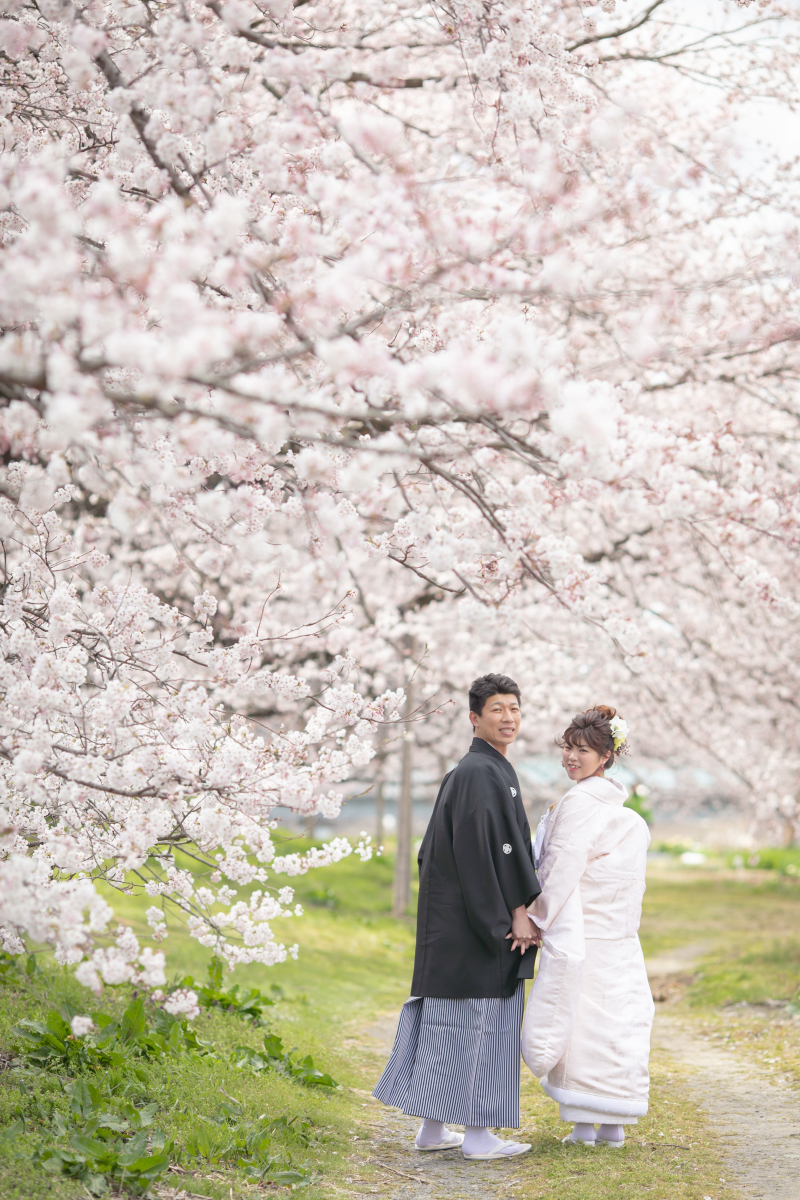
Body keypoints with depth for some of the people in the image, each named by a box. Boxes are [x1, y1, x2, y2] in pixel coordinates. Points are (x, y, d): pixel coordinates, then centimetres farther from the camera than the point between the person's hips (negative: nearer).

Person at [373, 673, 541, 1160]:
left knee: (448, 1018, 11)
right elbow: (478, 851, -21)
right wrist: (516, 913, -18)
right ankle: (479, 1133, 1)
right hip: (478, 924, -10)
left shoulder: (490, 770, 17)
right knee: (479, 1019, -4)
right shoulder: (480, 773, -15)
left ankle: (433, 1127, 17)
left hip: (457, 919, 10)